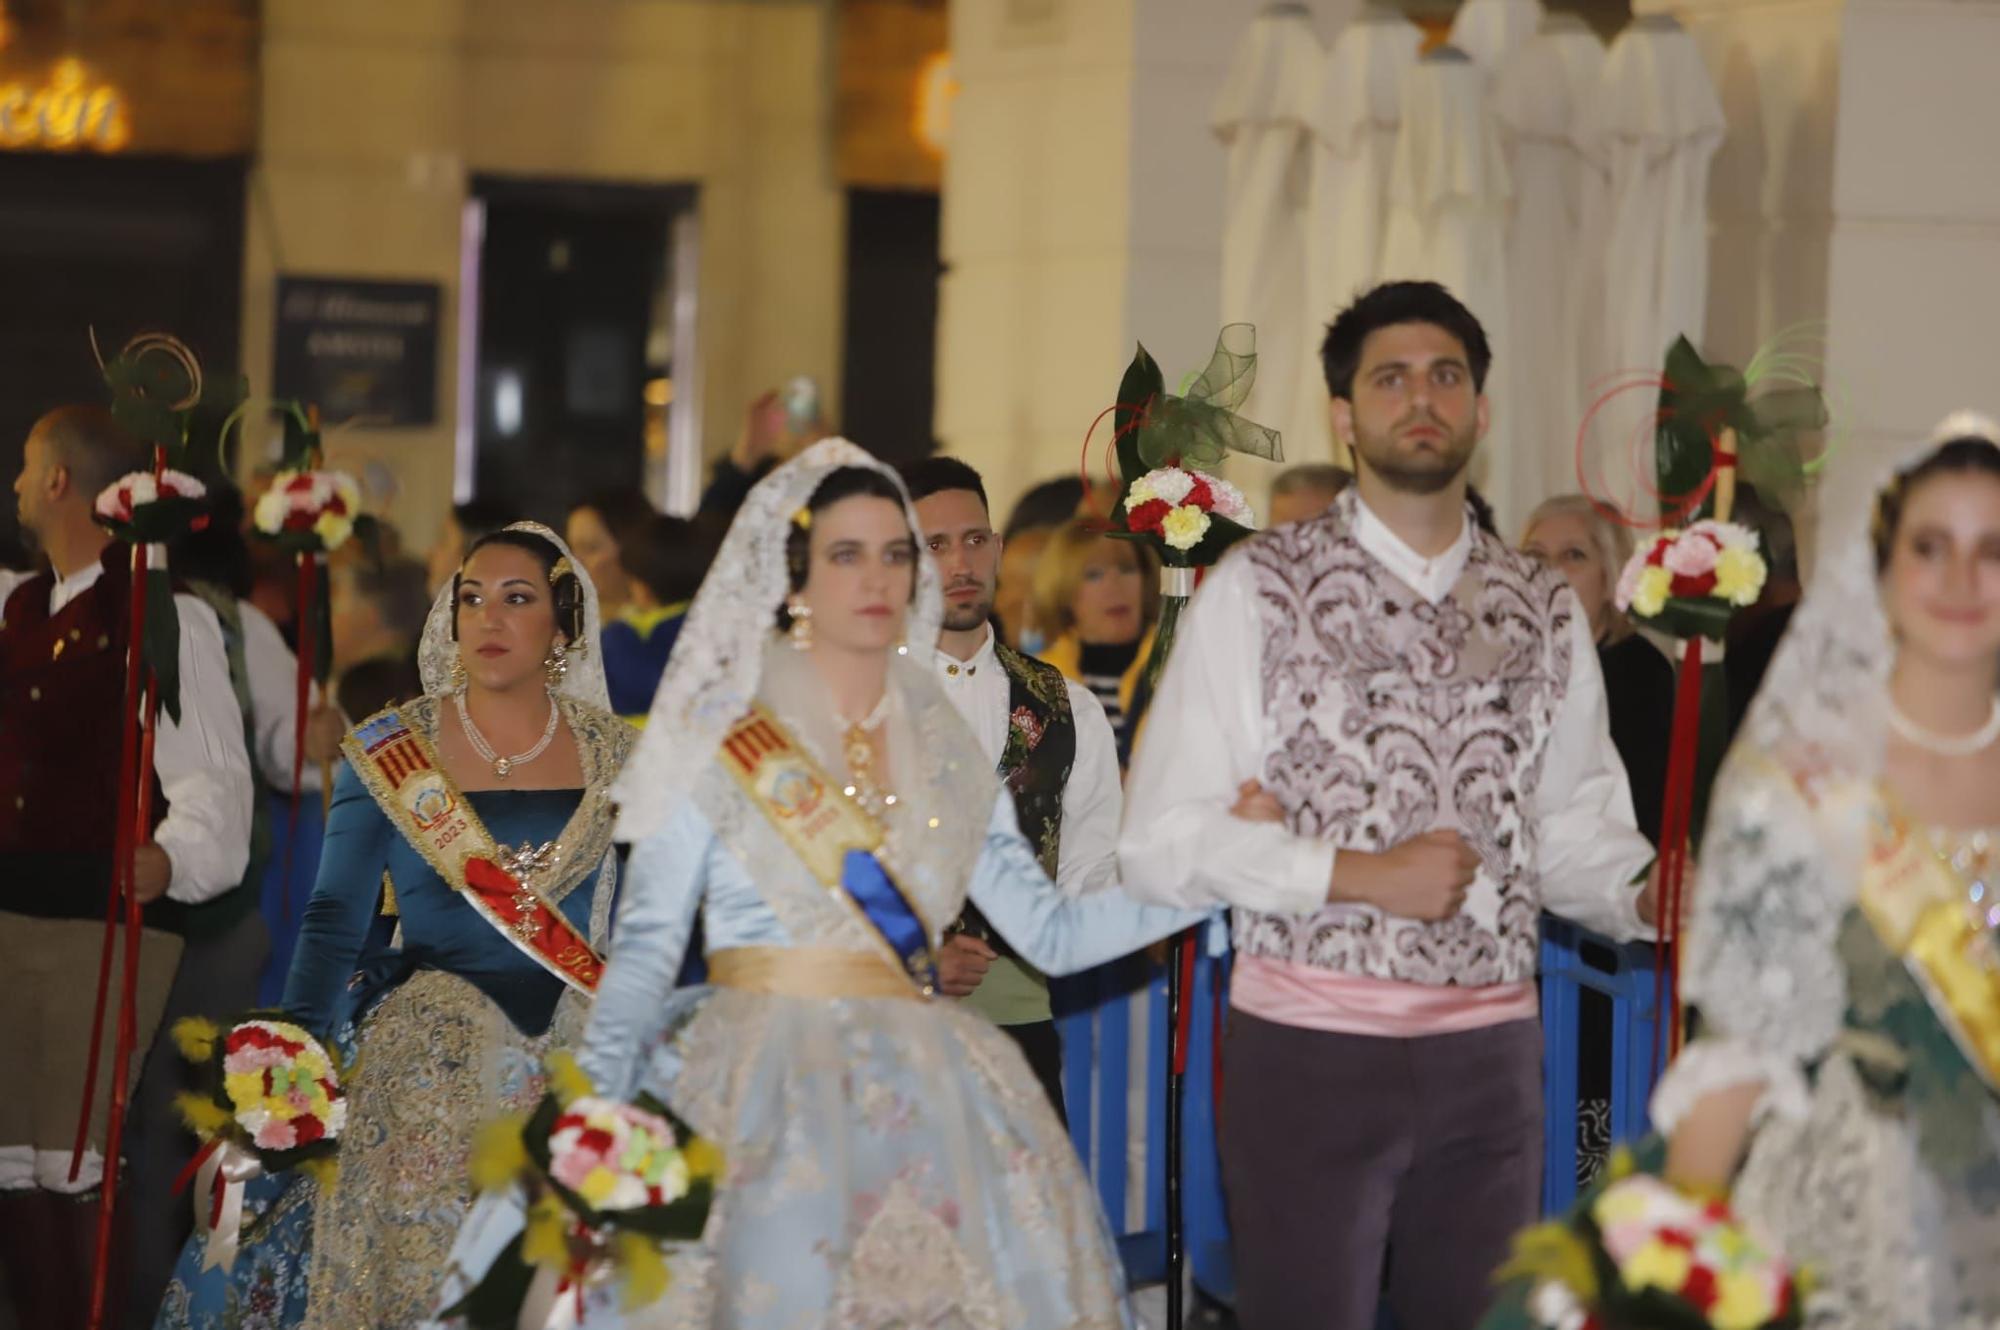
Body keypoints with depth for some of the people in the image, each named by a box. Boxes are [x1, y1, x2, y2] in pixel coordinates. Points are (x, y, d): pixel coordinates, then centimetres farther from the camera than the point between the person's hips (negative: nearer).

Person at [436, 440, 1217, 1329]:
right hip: (762, 1094, -4)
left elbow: (1052, 933, 8)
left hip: (921, 1092, 4)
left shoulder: (942, 751, 14)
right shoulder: (722, 737, 2)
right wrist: (595, 1108, -18)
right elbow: (645, 947, -3)